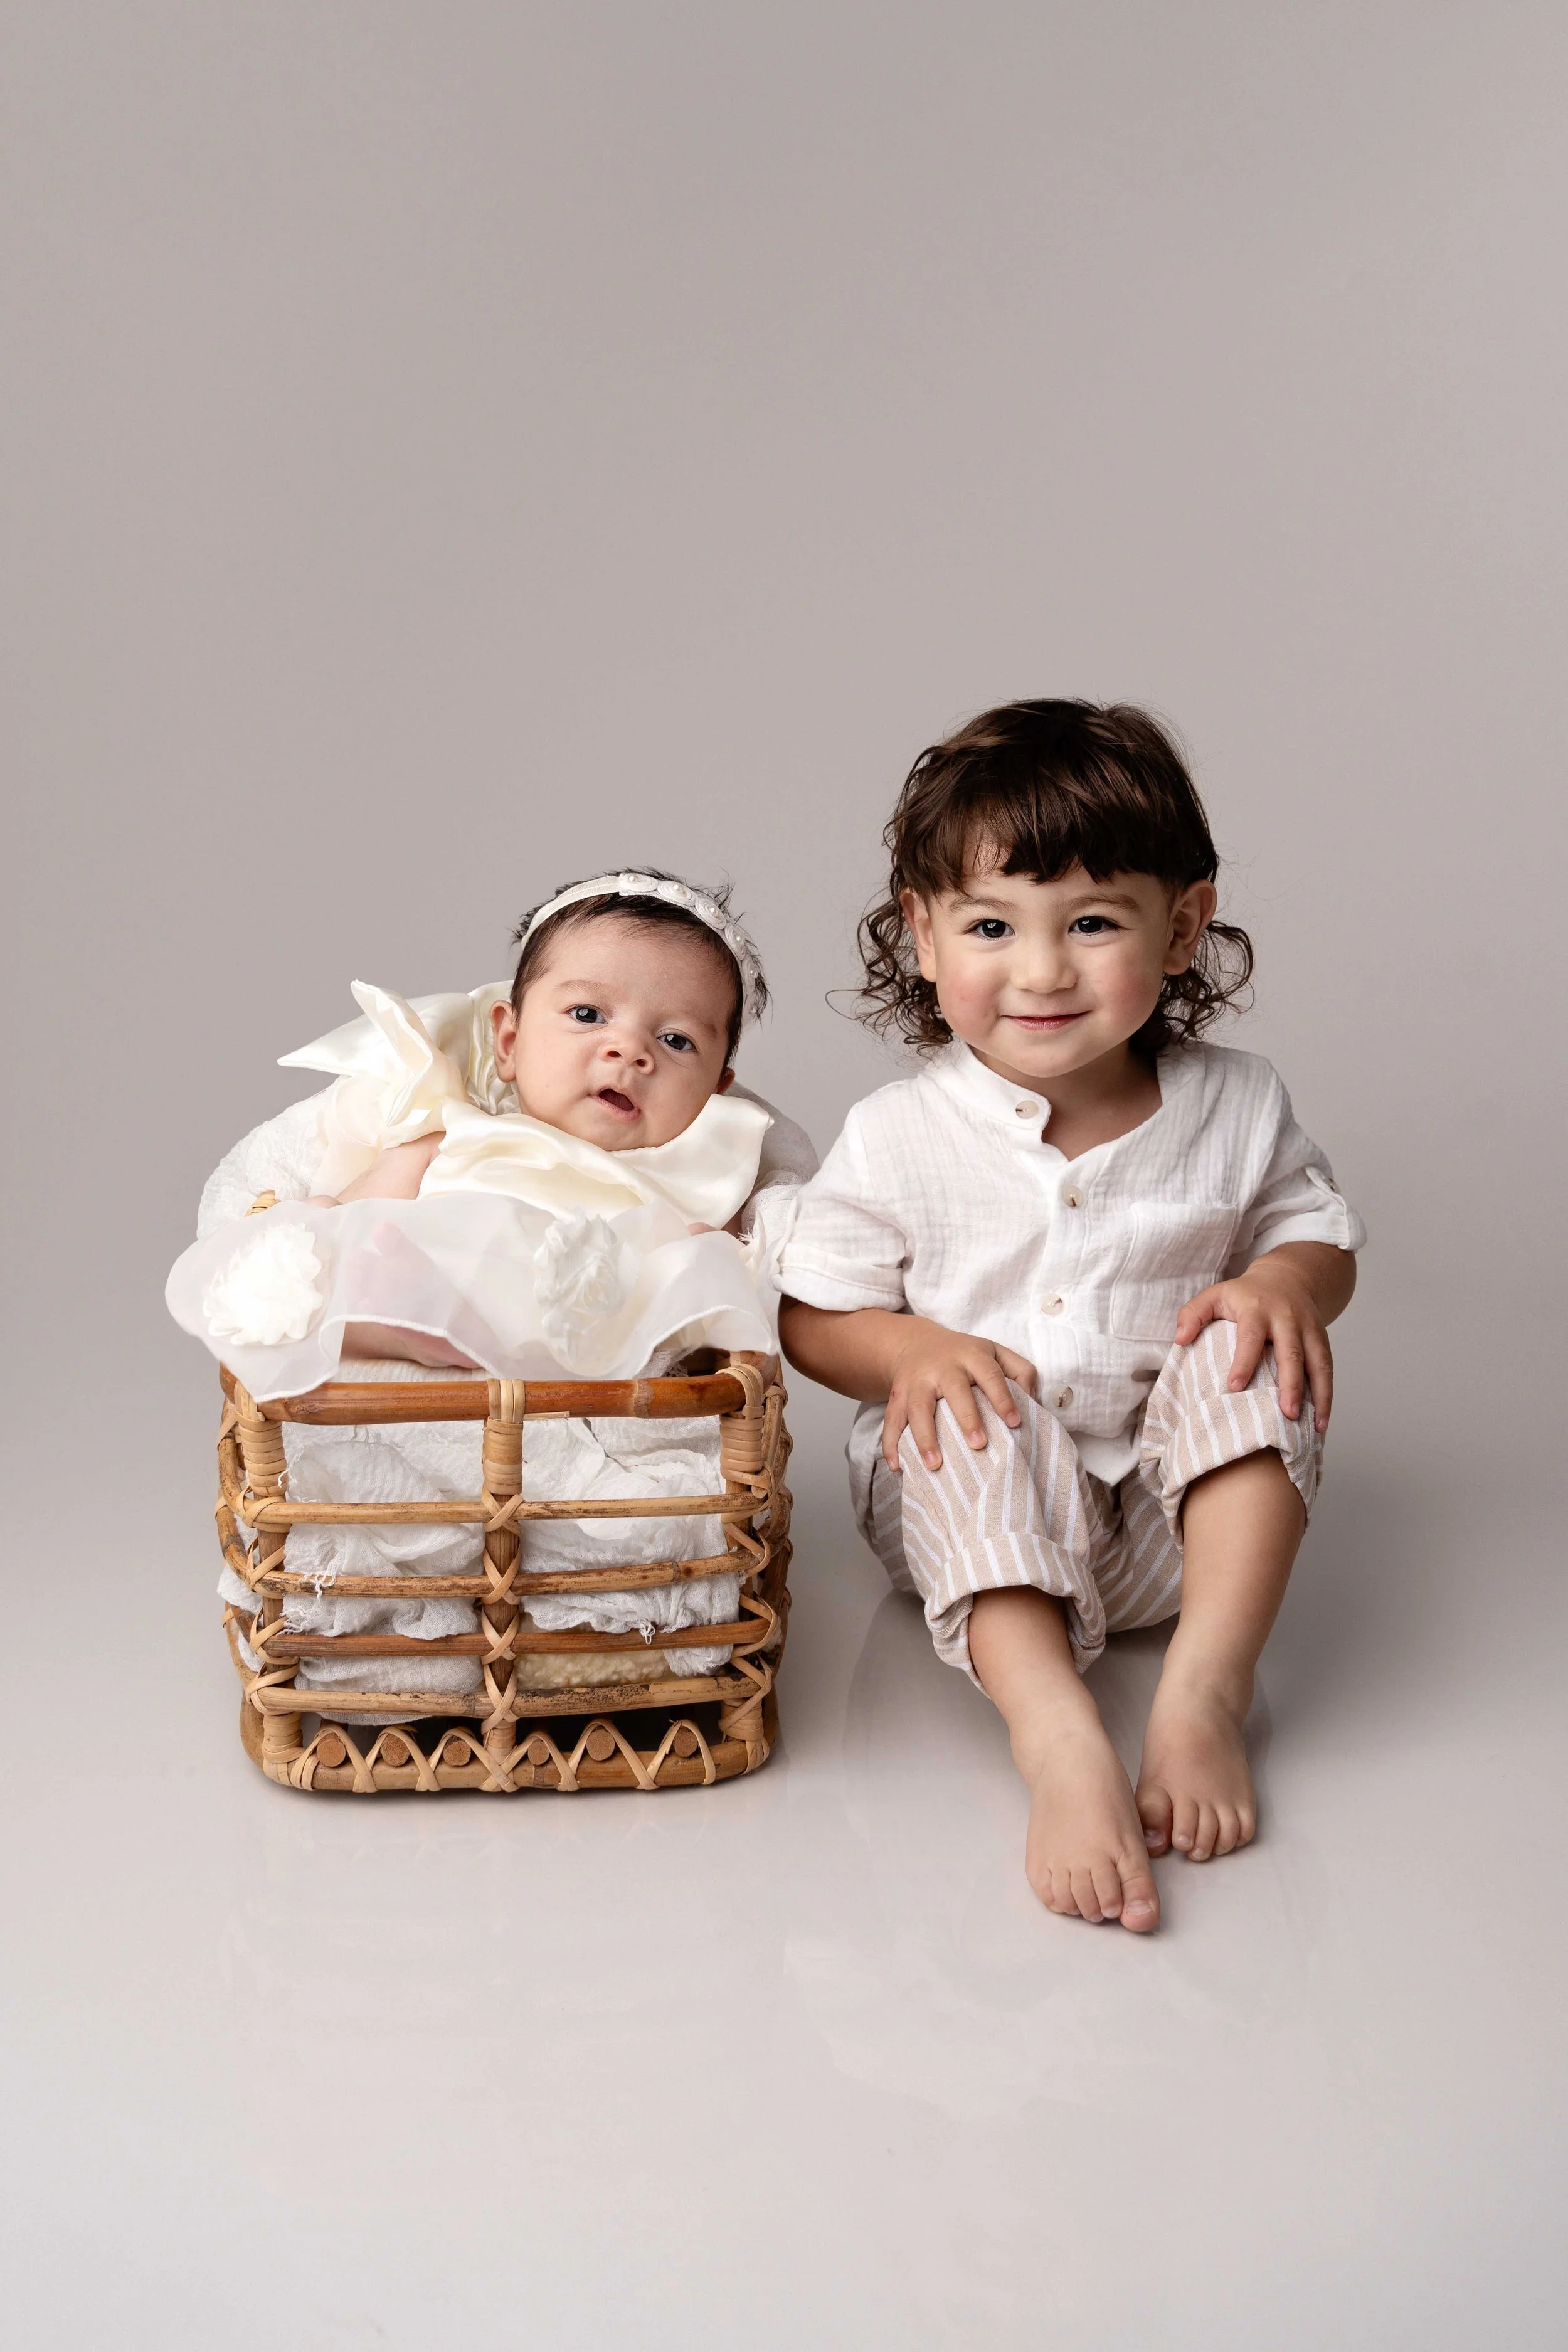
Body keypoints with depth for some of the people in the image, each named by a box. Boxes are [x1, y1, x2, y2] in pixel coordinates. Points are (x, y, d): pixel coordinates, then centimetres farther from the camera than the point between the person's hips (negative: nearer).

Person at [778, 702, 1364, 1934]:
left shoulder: (1236, 1107, -2)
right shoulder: (899, 1137, -7)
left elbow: (1318, 1230, 12)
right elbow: (810, 1313, 0)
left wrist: (1285, 1281, -14)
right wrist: (911, 1349, -23)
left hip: (1178, 1517, 2)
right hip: (981, 1509, -1)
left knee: (1251, 1354, -24)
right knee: (971, 1410, -33)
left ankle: (1207, 1690, -30)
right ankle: (1057, 1738, -47)